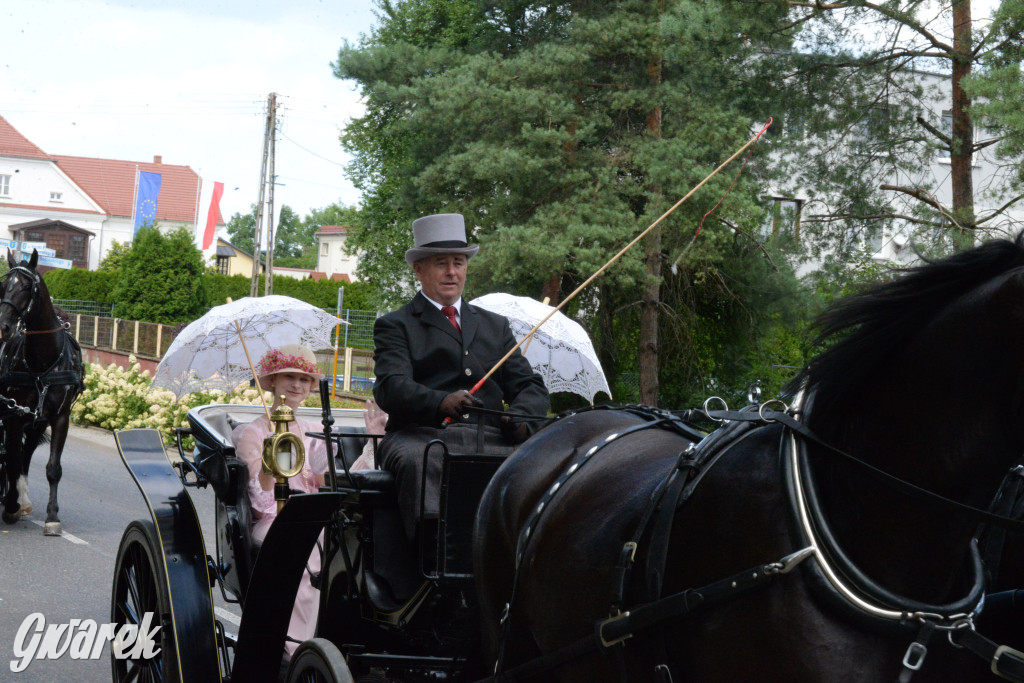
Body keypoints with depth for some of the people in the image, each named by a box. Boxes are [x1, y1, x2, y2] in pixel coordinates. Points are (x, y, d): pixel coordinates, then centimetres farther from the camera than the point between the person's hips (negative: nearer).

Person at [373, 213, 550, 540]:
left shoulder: (495, 325, 28)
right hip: (421, 433, -3)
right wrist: (441, 403, -27)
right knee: (417, 463, -38)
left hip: (488, 438, 3)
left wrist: (519, 417, -5)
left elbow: (531, 387, 21)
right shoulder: (395, 326, 14)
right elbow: (391, 387, -4)